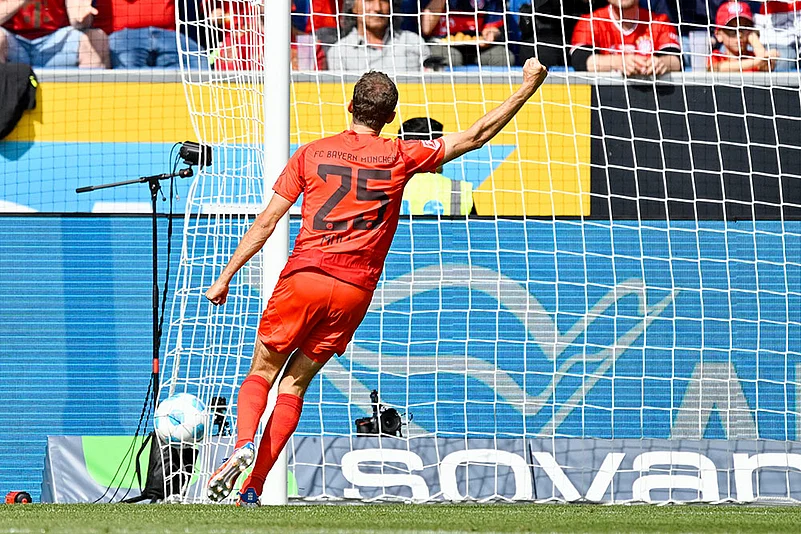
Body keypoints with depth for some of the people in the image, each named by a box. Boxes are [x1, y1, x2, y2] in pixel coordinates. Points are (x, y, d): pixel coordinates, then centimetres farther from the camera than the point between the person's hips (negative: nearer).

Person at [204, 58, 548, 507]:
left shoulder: (312, 154, 7)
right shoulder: (400, 157, 5)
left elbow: (266, 222, 6)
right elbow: (475, 137, 10)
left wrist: (226, 278, 11)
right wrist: (527, 88, 16)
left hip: (303, 277, -1)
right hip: (355, 291, 1)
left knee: (262, 374, 10)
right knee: (294, 386, 9)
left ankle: (244, 445, -20)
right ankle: (253, 489, 1)